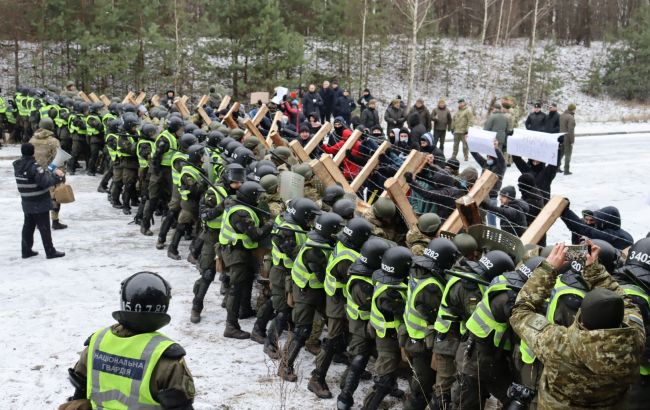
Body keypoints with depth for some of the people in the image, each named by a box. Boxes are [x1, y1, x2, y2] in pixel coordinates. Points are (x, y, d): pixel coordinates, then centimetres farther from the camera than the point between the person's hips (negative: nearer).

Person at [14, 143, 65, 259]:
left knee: (28, 226, 16)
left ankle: (26, 250, 22)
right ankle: (50, 251, 8)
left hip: (27, 203, 7)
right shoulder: (34, 167, -22)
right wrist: (57, 176, -14)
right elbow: (45, 181, -26)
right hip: (40, 203, -7)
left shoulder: (18, 166, 4)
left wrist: (51, 172, 1)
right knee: (44, 227, 1)